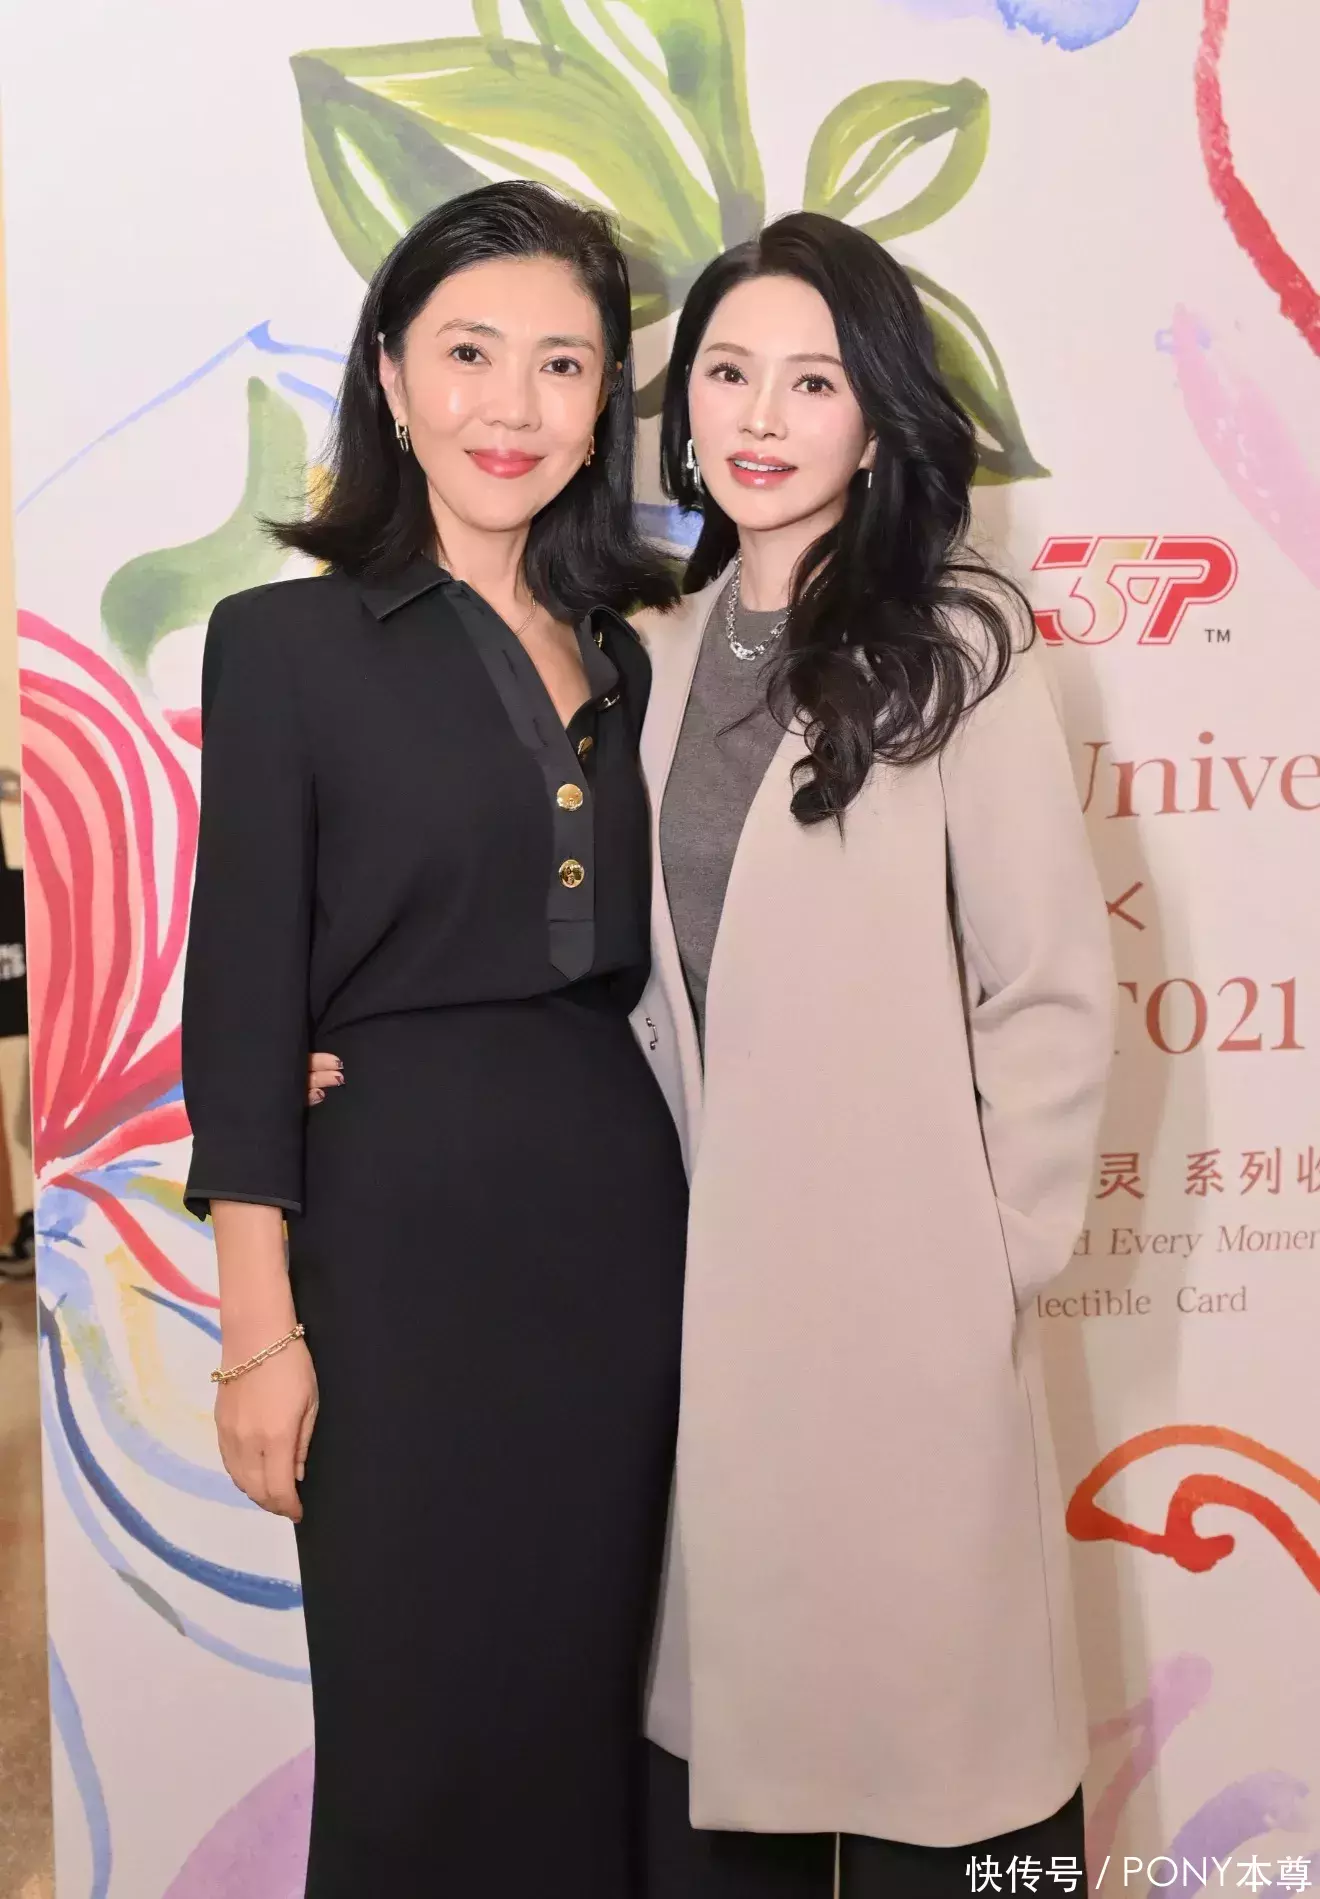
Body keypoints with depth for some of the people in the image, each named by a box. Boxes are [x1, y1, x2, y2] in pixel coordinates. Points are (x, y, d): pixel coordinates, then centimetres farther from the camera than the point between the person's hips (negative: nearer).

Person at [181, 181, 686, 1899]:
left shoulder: (627, 656, 10)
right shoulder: (289, 641, -4)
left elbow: (638, 964, 12)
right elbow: (243, 997, -7)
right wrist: (261, 1329, -10)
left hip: (624, 1208, 5)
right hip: (403, 1222, -4)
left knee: (591, 1697, 15)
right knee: (424, 1711, 8)